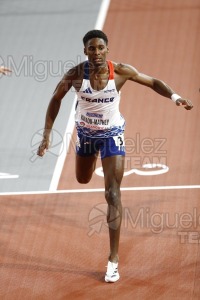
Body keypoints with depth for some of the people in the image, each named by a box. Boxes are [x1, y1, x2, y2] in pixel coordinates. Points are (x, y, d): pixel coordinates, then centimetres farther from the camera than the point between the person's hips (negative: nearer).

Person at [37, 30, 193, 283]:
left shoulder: (121, 72, -22)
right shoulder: (75, 74, -21)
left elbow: (153, 82, -8)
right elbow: (56, 100, -6)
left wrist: (174, 97, -26)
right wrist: (47, 135, -8)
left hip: (112, 135, -2)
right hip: (85, 133, 2)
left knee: (113, 194, -11)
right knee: (83, 180, 27)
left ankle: (114, 259, -7)